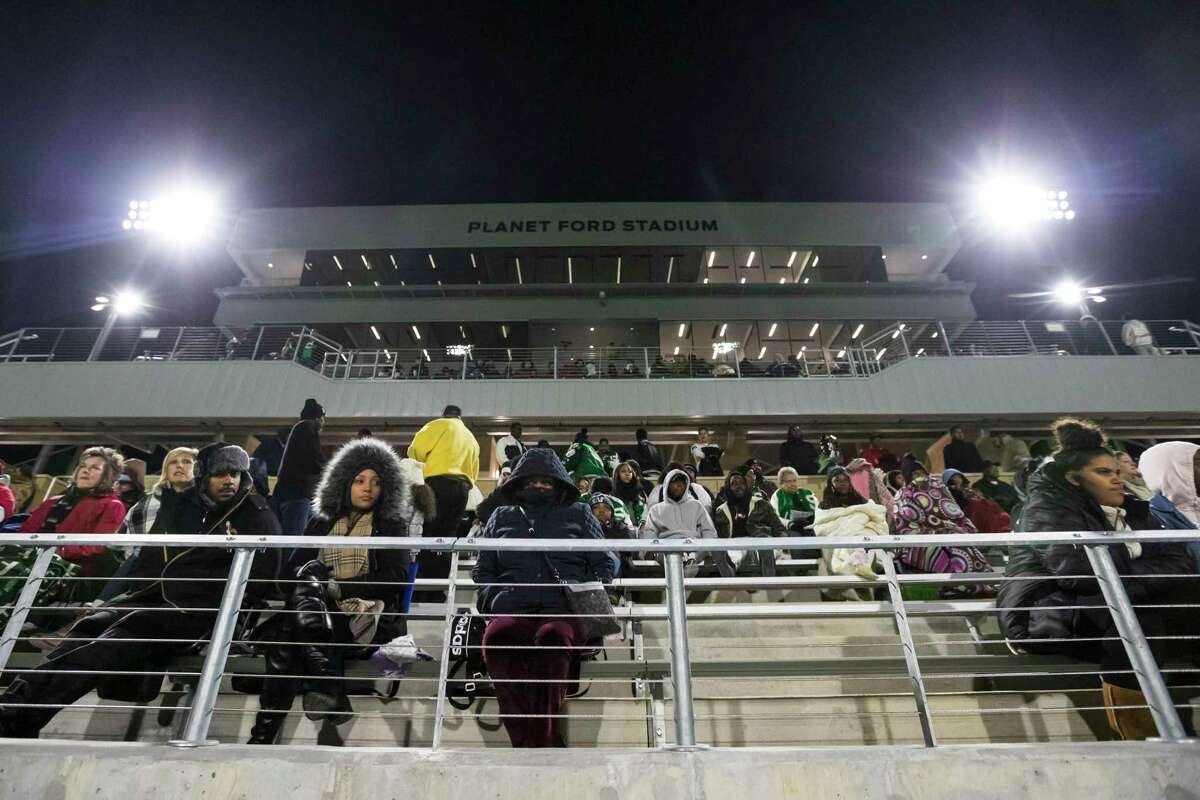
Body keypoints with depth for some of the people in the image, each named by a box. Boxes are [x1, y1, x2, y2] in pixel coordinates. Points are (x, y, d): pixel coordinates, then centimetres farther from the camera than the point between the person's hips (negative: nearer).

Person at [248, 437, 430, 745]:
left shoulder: (392, 525, 11)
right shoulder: (321, 523, 21)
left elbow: (396, 578, -1)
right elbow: (292, 568, 13)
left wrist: (338, 587, -10)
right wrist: (312, 581, -12)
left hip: (365, 614, -3)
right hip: (319, 614, 3)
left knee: (287, 640, -28)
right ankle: (330, 688, -35)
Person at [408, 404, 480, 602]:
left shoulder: (441, 424, 9)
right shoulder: (472, 439, 28)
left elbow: (417, 448, -3)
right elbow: (473, 474, 21)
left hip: (439, 483, -6)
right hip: (462, 489, 6)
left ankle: (419, 594, -10)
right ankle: (437, 595, 6)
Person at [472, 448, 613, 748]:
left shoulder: (579, 514, 23)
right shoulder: (502, 516, 28)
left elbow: (603, 565, 20)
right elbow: (483, 570, 27)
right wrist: (491, 601, 7)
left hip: (565, 610, -1)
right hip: (512, 610, 2)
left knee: (552, 636, -38)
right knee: (496, 637, -35)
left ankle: (538, 742, -40)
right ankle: (549, 744, -38)